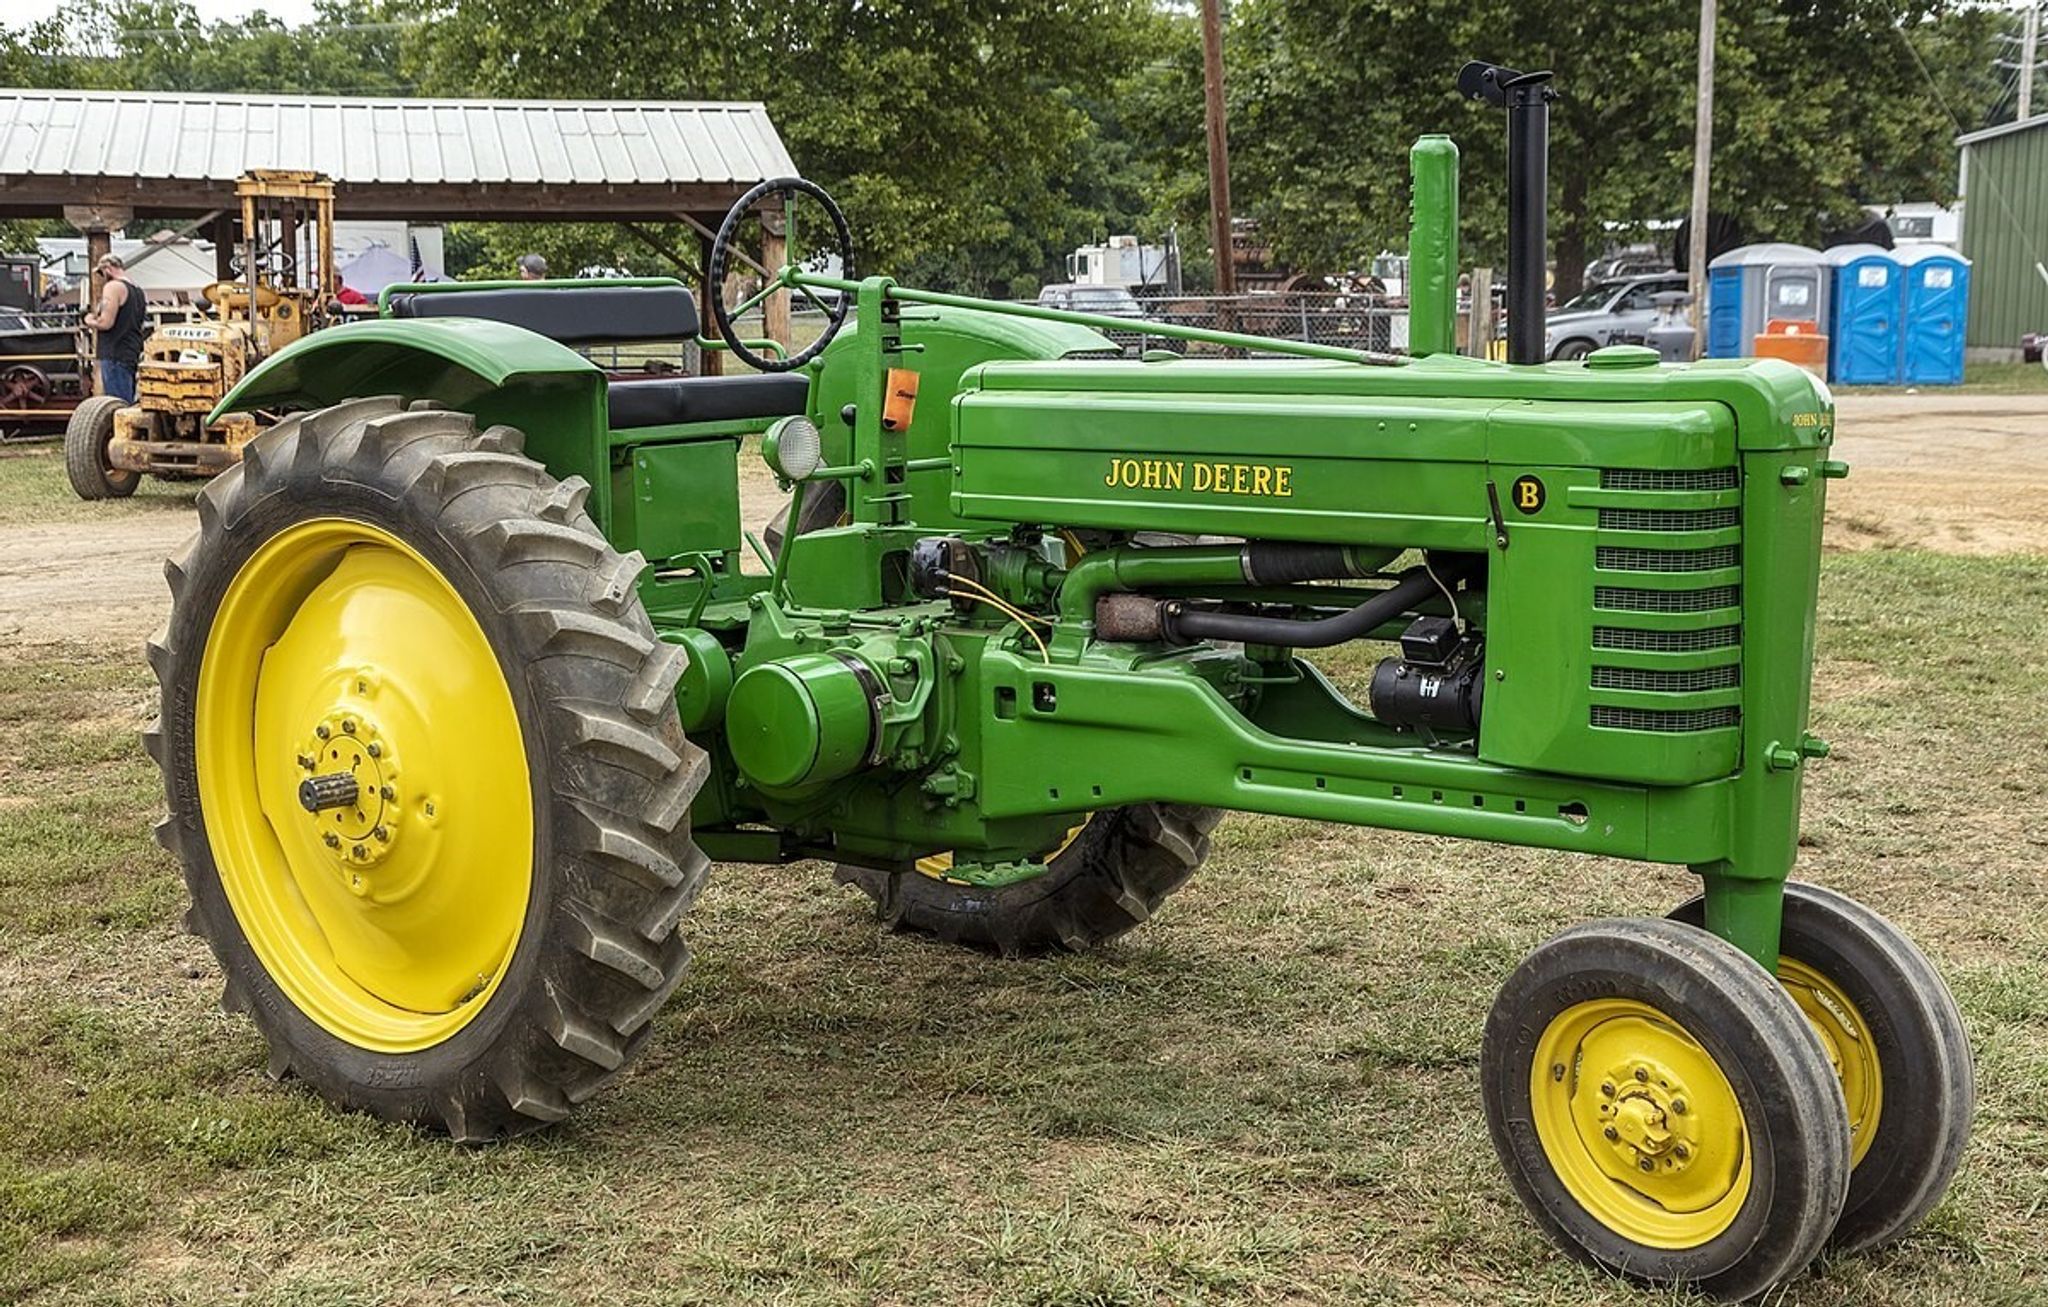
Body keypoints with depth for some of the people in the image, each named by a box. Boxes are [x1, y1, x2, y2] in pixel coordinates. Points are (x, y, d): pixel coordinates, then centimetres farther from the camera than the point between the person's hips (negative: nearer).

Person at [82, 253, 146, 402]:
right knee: (128, 405, 11)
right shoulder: (137, 290, 16)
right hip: (134, 355, 9)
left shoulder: (113, 287, -11)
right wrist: (99, 315, 22)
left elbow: (106, 323, -18)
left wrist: (90, 321, 0)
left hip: (115, 356, -9)